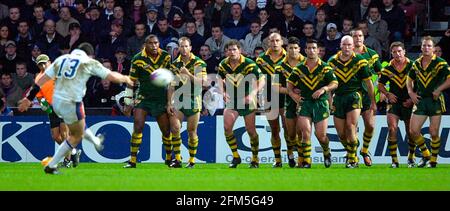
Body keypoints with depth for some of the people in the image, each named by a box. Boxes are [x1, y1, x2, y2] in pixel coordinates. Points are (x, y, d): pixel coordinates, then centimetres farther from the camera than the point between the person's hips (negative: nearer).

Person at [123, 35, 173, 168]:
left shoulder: (166, 57, 0)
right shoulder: (138, 59, -7)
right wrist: (128, 103, -2)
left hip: (161, 99, 2)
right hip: (143, 98, -2)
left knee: (166, 130, 4)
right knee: (138, 126, -17)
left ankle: (169, 158, 27)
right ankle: (132, 161, -11)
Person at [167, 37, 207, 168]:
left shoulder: (199, 63, -2)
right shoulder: (174, 64, 8)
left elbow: (201, 82, -12)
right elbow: (171, 86, 9)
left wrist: (189, 74, -25)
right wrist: (169, 103, 3)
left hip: (193, 102, -2)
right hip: (178, 102, 2)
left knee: (192, 132, 3)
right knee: (175, 128, -14)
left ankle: (192, 160, 14)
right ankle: (177, 159, -6)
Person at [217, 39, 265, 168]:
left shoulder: (249, 64, -16)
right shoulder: (223, 65, -3)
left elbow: (262, 80, -13)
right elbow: (220, 78, 16)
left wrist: (253, 93, -27)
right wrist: (223, 92, 0)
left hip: (247, 101, -3)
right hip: (232, 100, 3)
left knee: (251, 131, 1)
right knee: (227, 126, -13)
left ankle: (255, 159, 18)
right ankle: (235, 156, 0)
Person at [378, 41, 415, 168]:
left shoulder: (412, 66, -3)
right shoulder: (388, 69, 1)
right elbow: (380, 85, 11)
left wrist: (413, 98, -6)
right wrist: (388, 94, -6)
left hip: (409, 104, 0)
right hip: (394, 102, 0)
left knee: (411, 132, 5)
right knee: (392, 129, -14)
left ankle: (411, 158, 26)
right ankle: (394, 160, -9)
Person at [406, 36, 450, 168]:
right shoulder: (416, 64, 9)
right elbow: (410, 79, 24)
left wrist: (439, 89, -17)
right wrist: (411, 92, 9)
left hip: (435, 100, -5)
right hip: (420, 101, 5)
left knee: (434, 133, -4)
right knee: (413, 131, -2)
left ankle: (433, 159, 12)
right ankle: (425, 154, 18)